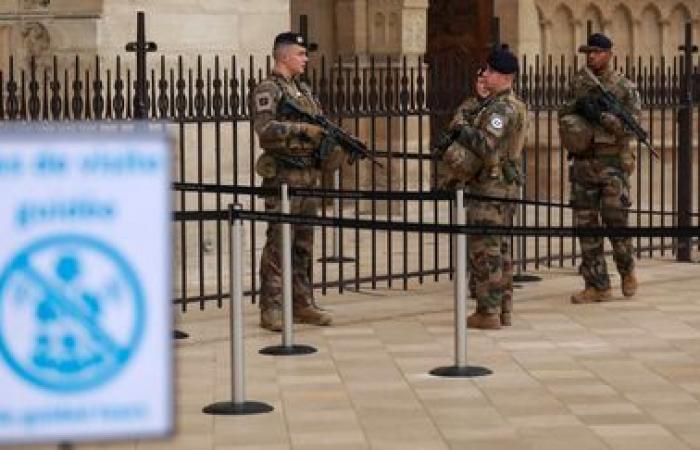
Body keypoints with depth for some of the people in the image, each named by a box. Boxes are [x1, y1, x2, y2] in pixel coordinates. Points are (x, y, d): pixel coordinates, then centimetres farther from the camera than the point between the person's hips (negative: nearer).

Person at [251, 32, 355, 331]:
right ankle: (271, 310, -5)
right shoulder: (267, 90, -9)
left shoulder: (304, 89, 17)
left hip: (309, 175, 8)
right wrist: (303, 128, -23)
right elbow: (265, 129, -23)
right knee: (278, 243, -7)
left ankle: (302, 304, 17)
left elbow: (322, 125, 22)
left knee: (304, 244, 11)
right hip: (283, 176, -8)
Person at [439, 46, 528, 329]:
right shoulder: (511, 105, 16)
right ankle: (503, 310, 16)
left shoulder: (501, 108, -16)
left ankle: (488, 313, -7)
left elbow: (488, 145, -28)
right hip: (506, 184, 10)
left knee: (485, 249, -7)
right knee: (500, 249, 12)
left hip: (490, 186, -10)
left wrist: (467, 131, -12)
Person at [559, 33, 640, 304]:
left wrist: (601, 115, -20)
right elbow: (563, 115, 14)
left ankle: (627, 271, 23)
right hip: (583, 164, 4)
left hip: (612, 163, -4)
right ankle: (597, 286, 7)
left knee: (616, 223, -4)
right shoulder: (578, 82, 11)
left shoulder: (625, 88, -2)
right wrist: (578, 104, -5)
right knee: (586, 225, 2)